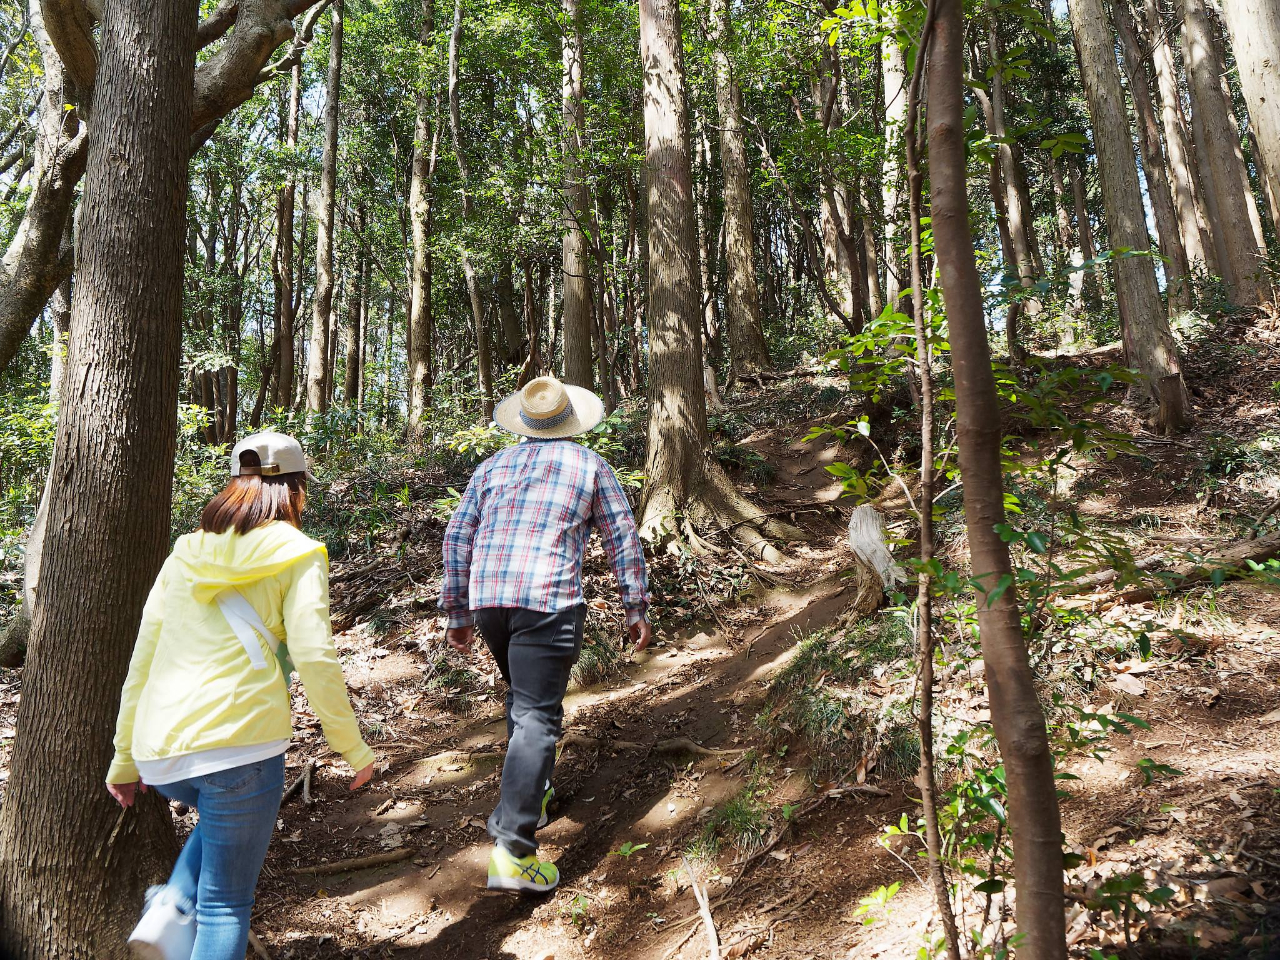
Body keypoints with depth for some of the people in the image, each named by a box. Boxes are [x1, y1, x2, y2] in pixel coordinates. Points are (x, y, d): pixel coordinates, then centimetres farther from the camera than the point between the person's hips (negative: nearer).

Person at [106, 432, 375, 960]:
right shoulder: (298, 555, -2)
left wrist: (126, 756, 24)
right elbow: (314, 660, -9)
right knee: (225, 905, 12)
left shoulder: (185, 554, 12)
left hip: (161, 752, 5)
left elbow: (142, 659, 14)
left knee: (223, 813, 36)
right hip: (239, 742, -5)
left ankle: (172, 909, 15)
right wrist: (353, 748, 1)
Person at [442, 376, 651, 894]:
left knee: (523, 693, 26)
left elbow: (458, 537, 13)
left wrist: (457, 612, 18)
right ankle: (512, 847, -16)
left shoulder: (493, 466, 18)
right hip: (548, 601, -4)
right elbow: (623, 540, 7)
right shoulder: (589, 465, 11)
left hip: (487, 599, 5)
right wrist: (637, 609, 13)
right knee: (537, 716, -8)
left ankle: (531, 792, 36)